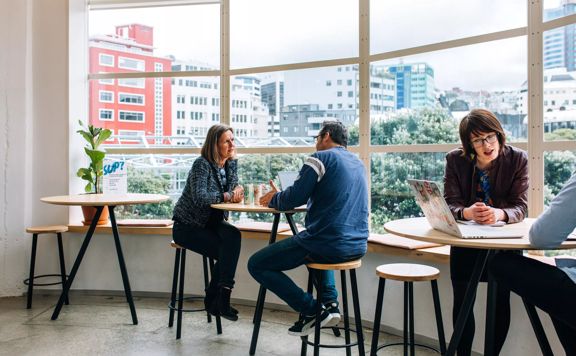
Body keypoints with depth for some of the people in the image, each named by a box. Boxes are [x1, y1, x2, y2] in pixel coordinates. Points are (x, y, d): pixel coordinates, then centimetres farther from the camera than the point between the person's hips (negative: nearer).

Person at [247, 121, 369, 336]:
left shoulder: (321, 158, -5)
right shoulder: (358, 164, 18)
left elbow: (293, 199, -10)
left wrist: (274, 199, 11)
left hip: (328, 245, -8)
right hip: (357, 246, 8)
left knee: (256, 265, 4)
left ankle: (311, 310, 0)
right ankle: (330, 302, 22)